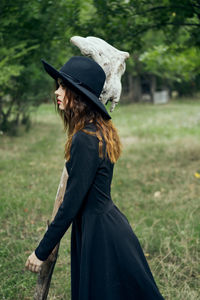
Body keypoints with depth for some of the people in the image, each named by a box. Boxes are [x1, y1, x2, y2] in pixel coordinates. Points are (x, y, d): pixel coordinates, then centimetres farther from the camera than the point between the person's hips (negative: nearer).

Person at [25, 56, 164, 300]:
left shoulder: (85, 140, -23)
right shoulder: (102, 131, 6)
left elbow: (71, 203, -22)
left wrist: (41, 251, -15)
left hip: (99, 232, -9)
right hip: (108, 223, 9)